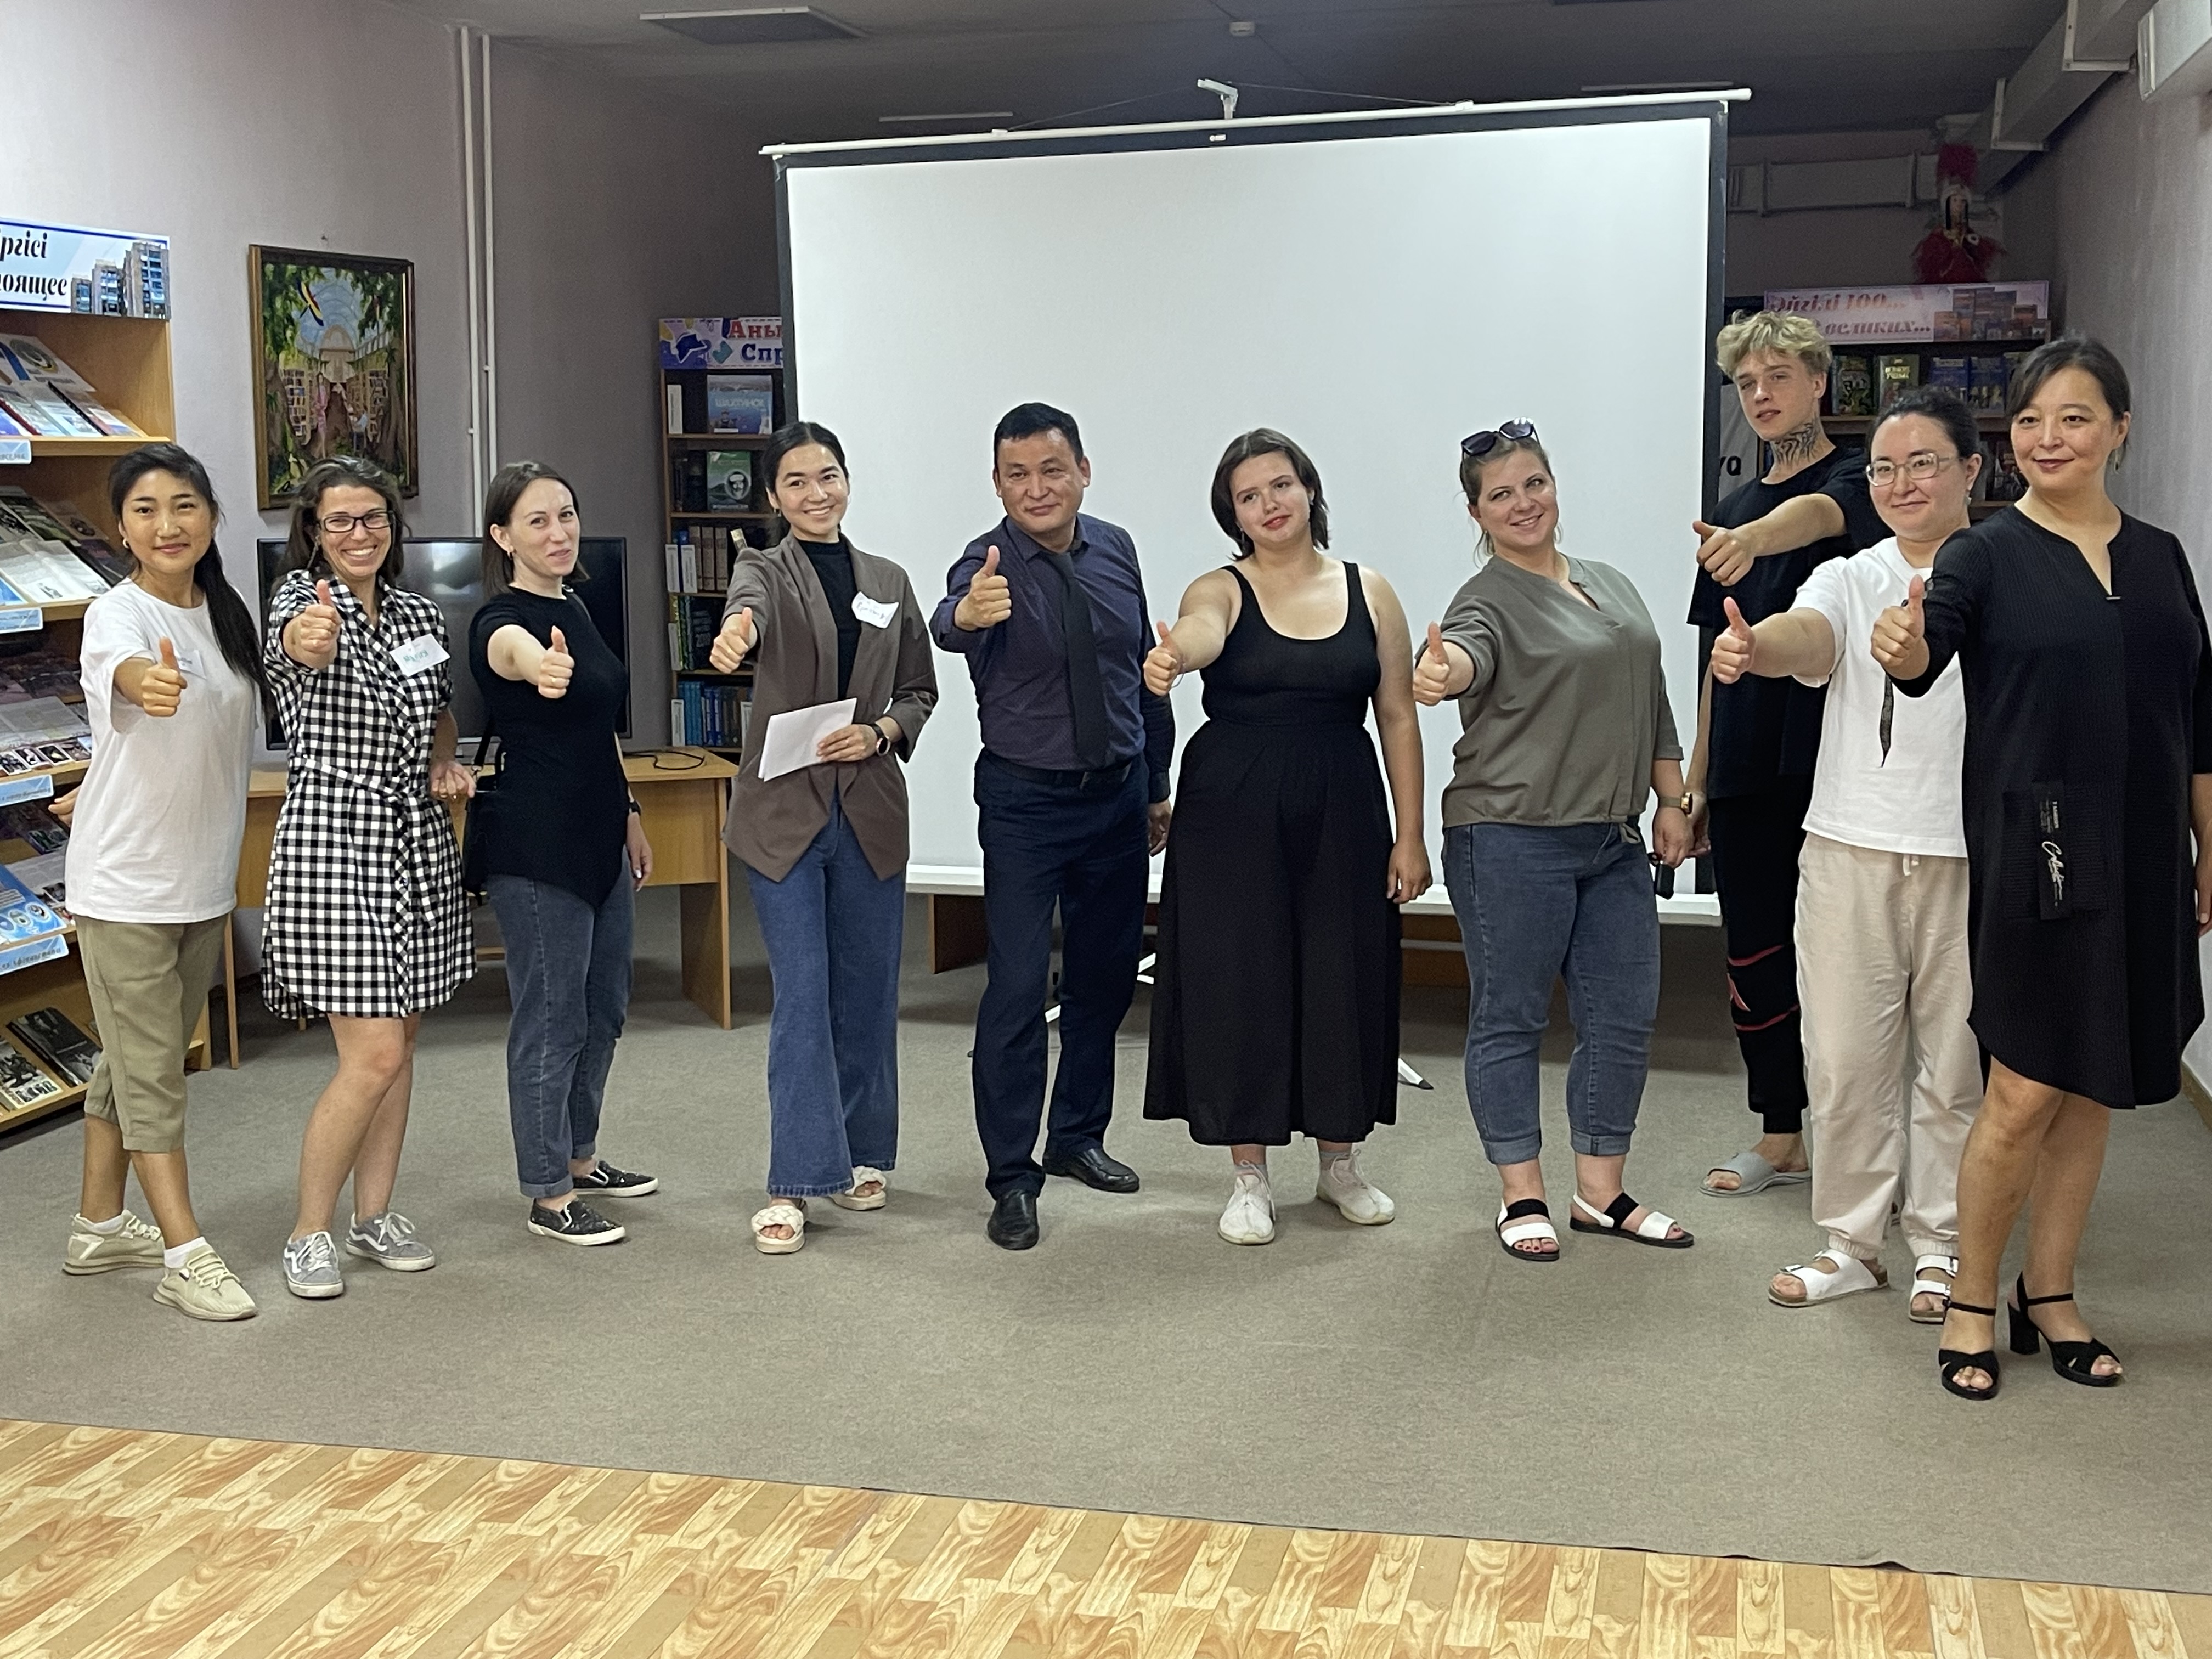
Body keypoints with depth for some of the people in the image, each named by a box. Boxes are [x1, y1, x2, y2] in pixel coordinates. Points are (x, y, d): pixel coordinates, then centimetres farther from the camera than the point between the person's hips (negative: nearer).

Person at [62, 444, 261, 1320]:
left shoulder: (226, 614, 6)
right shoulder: (117, 614, -16)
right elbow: (120, 666, -43)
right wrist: (146, 682, -63)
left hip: (206, 877, 7)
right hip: (125, 880, -7)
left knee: (135, 1059, 17)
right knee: (149, 1070, -1)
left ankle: (99, 1227, 30)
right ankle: (185, 1256, 4)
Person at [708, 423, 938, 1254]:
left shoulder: (889, 582, 10)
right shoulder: (766, 569, -1)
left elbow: (920, 691, 15)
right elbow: (748, 602, -27)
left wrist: (880, 733, -7)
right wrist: (737, 629, -51)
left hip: (870, 810, 3)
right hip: (784, 810, -3)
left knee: (867, 992, 10)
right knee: (801, 998, -6)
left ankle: (862, 1153, 26)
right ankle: (796, 1182, -2)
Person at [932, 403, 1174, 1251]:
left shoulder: (1116, 551, 0)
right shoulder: (989, 563, -15)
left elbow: (1145, 671, 9)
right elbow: (948, 623, -39)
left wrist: (1157, 785, 12)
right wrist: (968, 613, -63)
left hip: (1119, 796, 5)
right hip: (1026, 802, -5)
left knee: (1105, 977, 15)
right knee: (1017, 987, -9)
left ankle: (1078, 1138, 33)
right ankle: (1012, 1179, 1)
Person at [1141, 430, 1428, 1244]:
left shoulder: (1369, 592, 5)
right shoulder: (1223, 590, -1)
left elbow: (1398, 717, 5)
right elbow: (1199, 633, -25)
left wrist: (1410, 837, 1)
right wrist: (1168, 658, -50)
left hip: (1341, 812, 2)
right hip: (1233, 812, -2)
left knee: (1343, 980, 7)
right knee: (1238, 982, 1)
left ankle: (1340, 1161, 28)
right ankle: (1249, 1178, 16)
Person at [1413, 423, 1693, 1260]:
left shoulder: (1613, 586, 15)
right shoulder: (1489, 600, -7)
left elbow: (1653, 704, 20)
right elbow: (1468, 650, -30)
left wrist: (1671, 800, 14)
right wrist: (1438, 673, -53)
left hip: (1614, 842, 7)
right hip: (1511, 840, -6)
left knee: (1624, 1018, 8)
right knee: (1511, 1020, 2)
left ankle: (1602, 1192, 20)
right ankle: (1523, 1195, 13)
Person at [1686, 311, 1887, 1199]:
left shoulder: (1851, 477, -2)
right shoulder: (1733, 509, 17)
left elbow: (1819, 515, -29)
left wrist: (1755, 540, -51)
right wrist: (1697, 777, 15)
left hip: (1827, 763, -6)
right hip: (1747, 771, 6)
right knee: (1754, 956, 9)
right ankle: (1780, 1139, 20)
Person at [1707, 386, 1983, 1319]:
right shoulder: (1850, 580, 6)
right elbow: (1808, 638, -17)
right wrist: (1751, 648, -39)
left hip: (1970, 856, -2)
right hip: (1851, 849, 2)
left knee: (1955, 1059, 6)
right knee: (1846, 1058, 6)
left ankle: (1941, 1248, 21)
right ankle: (1852, 1242, 20)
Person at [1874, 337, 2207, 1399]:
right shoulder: (1987, 554, -3)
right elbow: (1925, 649, -22)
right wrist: (1903, 644, -45)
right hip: (2031, 853, -5)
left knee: (2094, 1089, 11)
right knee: (2025, 1092, -5)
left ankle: (2049, 1299, 24)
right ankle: (1971, 1304, 11)